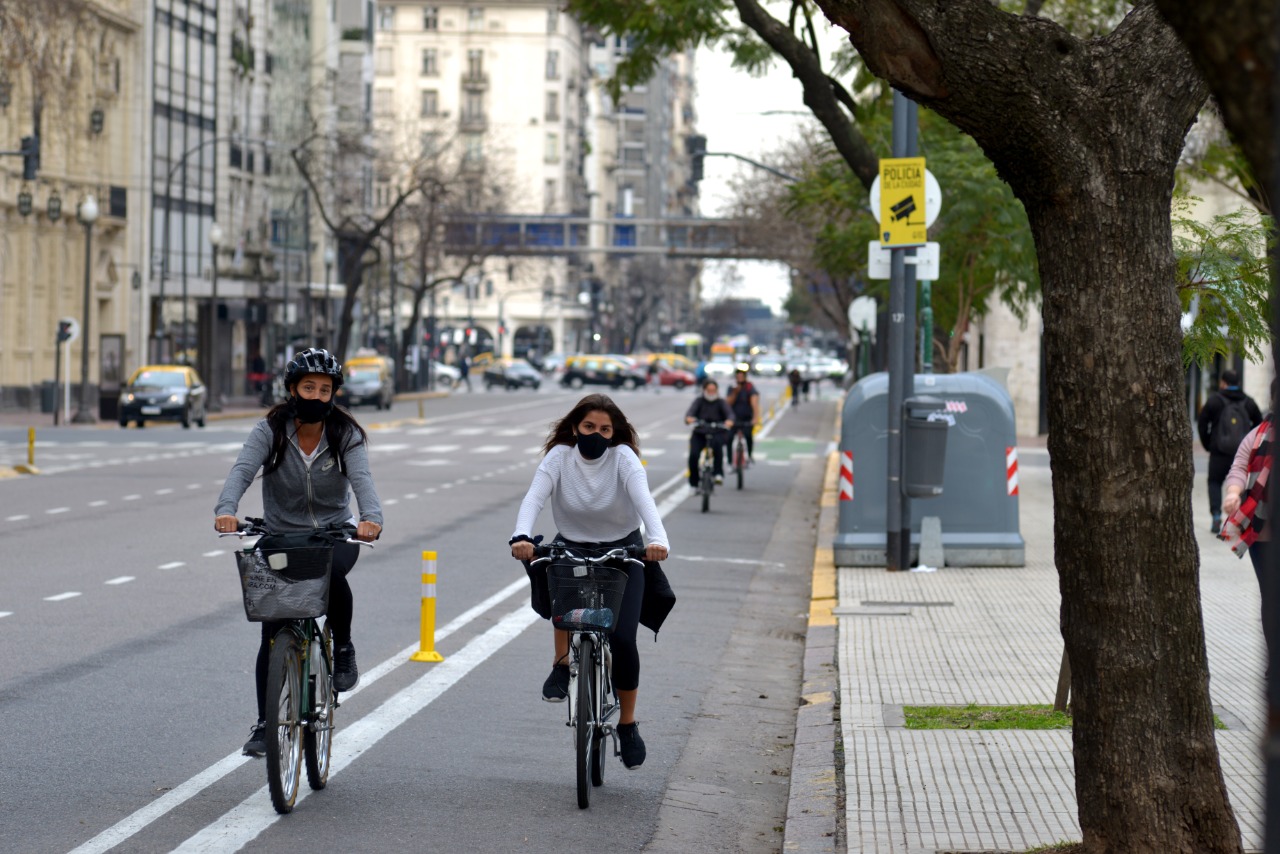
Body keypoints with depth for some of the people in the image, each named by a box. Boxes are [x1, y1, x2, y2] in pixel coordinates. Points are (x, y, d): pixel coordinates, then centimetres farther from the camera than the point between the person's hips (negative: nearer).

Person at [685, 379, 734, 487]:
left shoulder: (721, 403, 2)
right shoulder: (699, 402, 4)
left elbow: (729, 412, -15)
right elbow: (691, 411, -13)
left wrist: (729, 420, -40)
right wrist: (688, 418, -39)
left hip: (717, 433, -1)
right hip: (700, 433, 1)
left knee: (717, 442, -36)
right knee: (693, 455, -19)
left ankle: (719, 473, -31)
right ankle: (694, 483, -1)